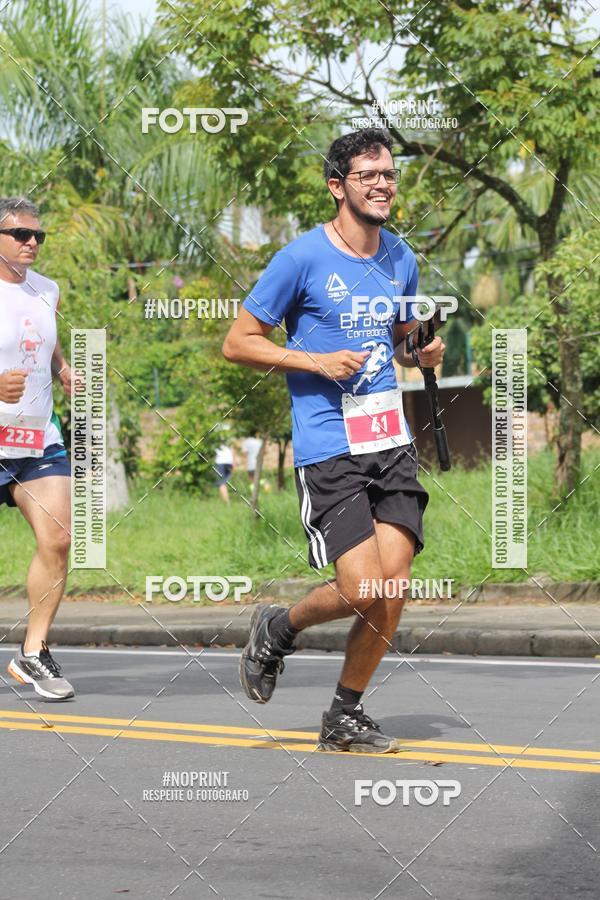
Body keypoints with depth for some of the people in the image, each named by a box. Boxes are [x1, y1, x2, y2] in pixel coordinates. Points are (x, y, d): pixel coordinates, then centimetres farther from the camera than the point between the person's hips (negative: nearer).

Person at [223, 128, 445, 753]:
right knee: (361, 590, -13)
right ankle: (277, 628, 18)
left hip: (392, 443, 6)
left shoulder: (401, 259, 12)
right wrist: (319, 362, -14)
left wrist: (423, 354, 5)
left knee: (393, 586, -3)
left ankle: (345, 715, 14)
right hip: (327, 449, -5)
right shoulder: (302, 258, -7)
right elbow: (237, 343, -4)